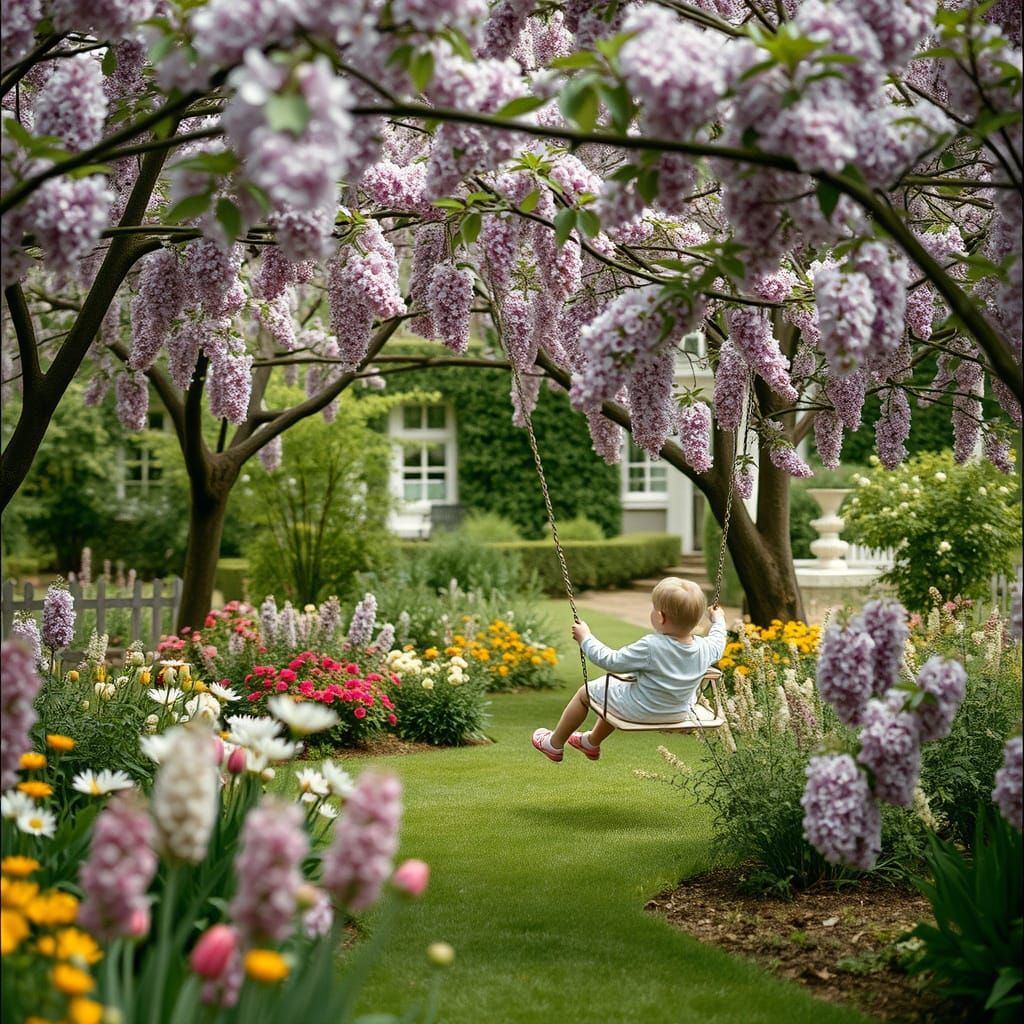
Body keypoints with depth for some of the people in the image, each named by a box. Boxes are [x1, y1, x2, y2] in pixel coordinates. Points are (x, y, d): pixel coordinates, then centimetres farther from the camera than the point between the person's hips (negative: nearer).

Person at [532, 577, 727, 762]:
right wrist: (718, 621, 25)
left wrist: (586, 638, -15)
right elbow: (717, 645, 6)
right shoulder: (703, 648, -19)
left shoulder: (650, 647, -36)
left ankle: (554, 744, 34)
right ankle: (592, 742, 53)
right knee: (614, 689, 35)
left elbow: (611, 661, -28)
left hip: (638, 711, -7)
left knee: (585, 692, 18)